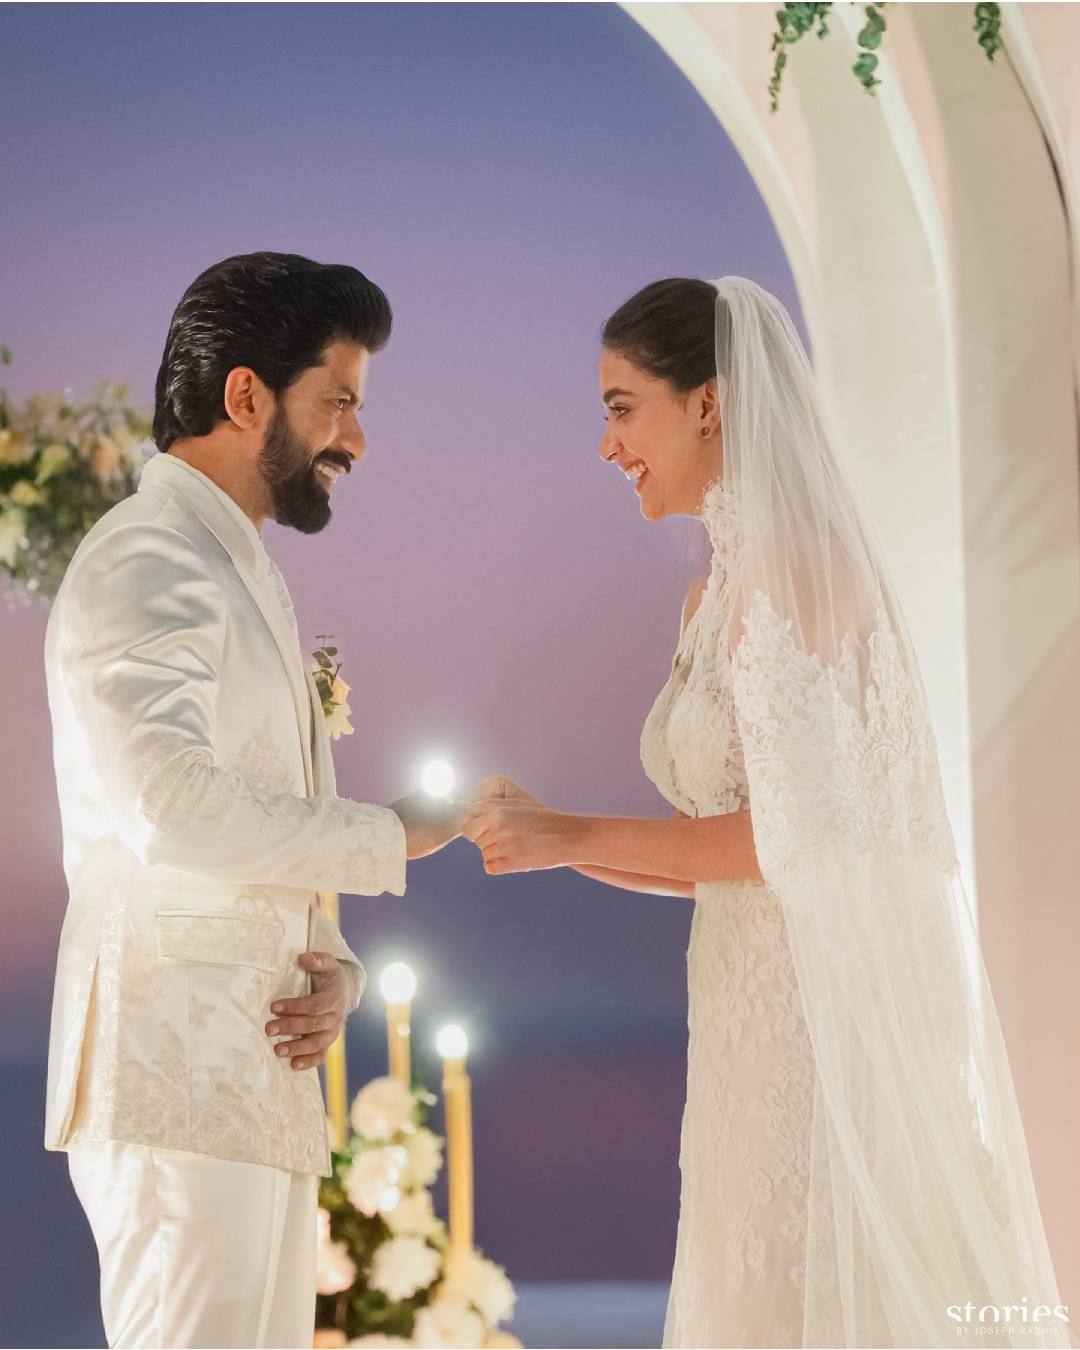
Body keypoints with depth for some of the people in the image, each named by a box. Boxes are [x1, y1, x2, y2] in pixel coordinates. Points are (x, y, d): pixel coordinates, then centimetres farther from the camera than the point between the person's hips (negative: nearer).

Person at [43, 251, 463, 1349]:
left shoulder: (244, 576, 22)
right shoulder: (143, 565, -10)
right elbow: (175, 804, -25)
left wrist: (333, 967, 3)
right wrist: (386, 838, -12)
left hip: (257, 1083, 10)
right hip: (175, 1083, -10)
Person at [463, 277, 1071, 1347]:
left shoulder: (793, 568, -12)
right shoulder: (714, 594, 15)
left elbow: (794, 827, -18)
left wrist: (575, 834, -13)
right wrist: (547, 841, 5)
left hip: (827, 1010, -9)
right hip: (755, 1018, 9)